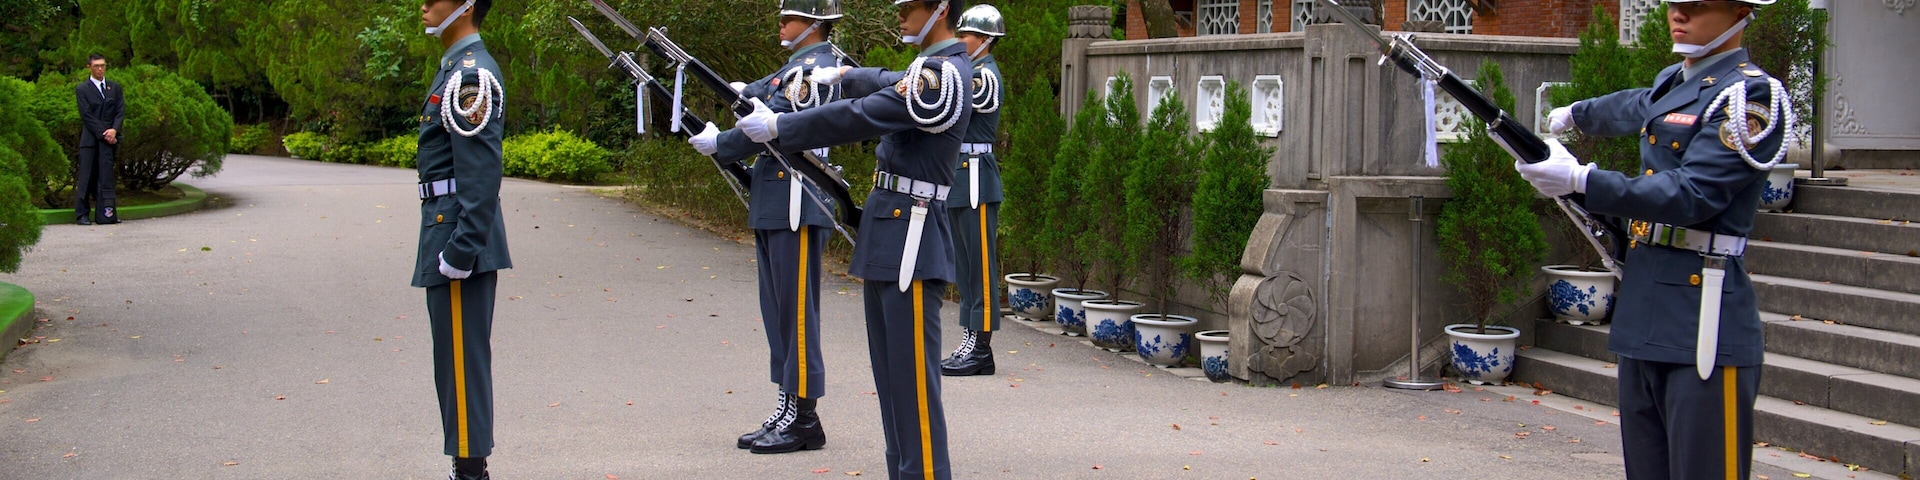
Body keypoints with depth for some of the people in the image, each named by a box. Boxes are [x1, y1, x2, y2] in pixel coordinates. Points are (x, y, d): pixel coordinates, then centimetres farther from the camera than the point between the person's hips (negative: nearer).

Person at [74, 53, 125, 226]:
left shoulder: (114, 87, 15)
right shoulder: (82, 89, 3)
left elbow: (121, 110, 8)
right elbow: (87, 115, -4)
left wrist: (114, 130, -8)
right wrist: (103, 134, -12)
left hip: (109, 138, 3)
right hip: (90, 139, -3)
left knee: (106, 176, -1)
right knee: (87, 177, -3)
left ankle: (106, 214, -3)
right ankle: (81, 214, 1)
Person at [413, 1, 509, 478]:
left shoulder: (470, 75, -16)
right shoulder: (459, 69, 16)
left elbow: (481, 173, -22)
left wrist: (459, 250, -23)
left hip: (460, 239, -11)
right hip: (456, 239, 11)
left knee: (462, 361, -4)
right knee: (462, 360, 15)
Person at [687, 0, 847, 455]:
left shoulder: (815, 68, -13)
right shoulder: (798, 66, 18)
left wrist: (716, 144, -10)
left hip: (796, 208, -10)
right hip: (772, 207, 10)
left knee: (796, 313, -5)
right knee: (778, 312, 12)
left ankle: (803, 421, 0)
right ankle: (785, 414, 18)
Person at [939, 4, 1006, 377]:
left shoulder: (985, 76, -12)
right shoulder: (968, 73, 18)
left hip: (976, 180, -10)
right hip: (958, 179, 10)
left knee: (981, 266, -5)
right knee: (964, 266, 12)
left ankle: (980, 350, -2)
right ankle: (970, 345, 17)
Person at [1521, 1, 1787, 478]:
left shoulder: (1751, 95, -9)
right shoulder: (1672, 83, 17)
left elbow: (1691, 196, -18)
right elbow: (1633, 109, 42)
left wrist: (1580, 180, -21)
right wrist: (1575, 113, 61)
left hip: (1702, 318, -8)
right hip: (1644, 317, 8)